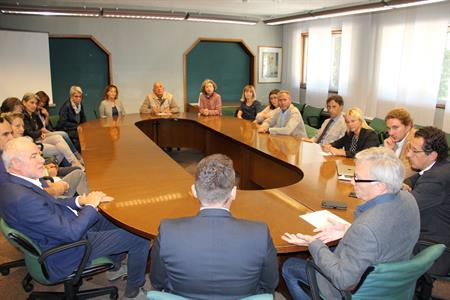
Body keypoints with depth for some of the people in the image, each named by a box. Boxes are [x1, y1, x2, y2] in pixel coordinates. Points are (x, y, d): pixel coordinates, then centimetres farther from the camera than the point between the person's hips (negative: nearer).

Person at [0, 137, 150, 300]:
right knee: (140, 240, -7)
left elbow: (51, 205, 10)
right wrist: (91, 205, -16)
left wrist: (79, 201, -7)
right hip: (65, 255, -10)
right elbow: (71, 233, -32)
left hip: (64, 231, 10)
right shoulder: (22, 198, -34)